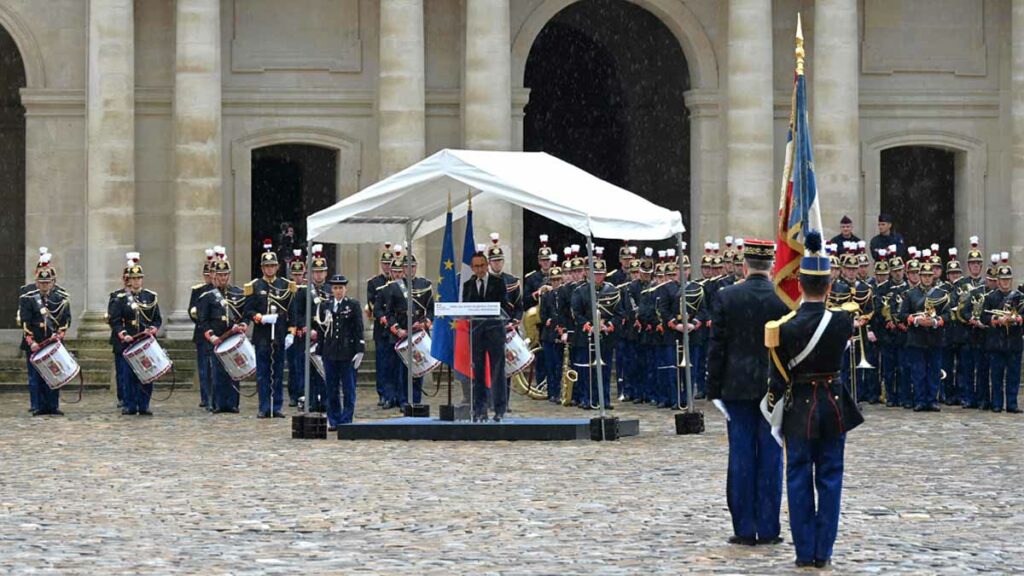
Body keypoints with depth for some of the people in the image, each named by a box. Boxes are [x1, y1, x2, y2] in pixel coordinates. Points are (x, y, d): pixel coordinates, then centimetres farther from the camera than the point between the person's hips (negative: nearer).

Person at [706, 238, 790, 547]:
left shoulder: (725, 298, -4)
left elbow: (717, 346, -3)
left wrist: (714, 389, 2)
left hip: (738, 387, 0)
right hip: (775, 387, 0)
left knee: (742, 457, 4)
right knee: (770, 457, 5)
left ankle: (744, 529, 5)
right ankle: (768, 529, 6)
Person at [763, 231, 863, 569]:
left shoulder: (785, 327, -14)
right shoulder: (842, 322, -11)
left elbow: (778, 377, -8)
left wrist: (773, 414, 4)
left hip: (799, 407, -1)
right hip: (834, 406, 1)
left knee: (799, 480, 6)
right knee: (830, 478, 9)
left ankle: (804, 552, 8)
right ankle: (824, 552, 10)